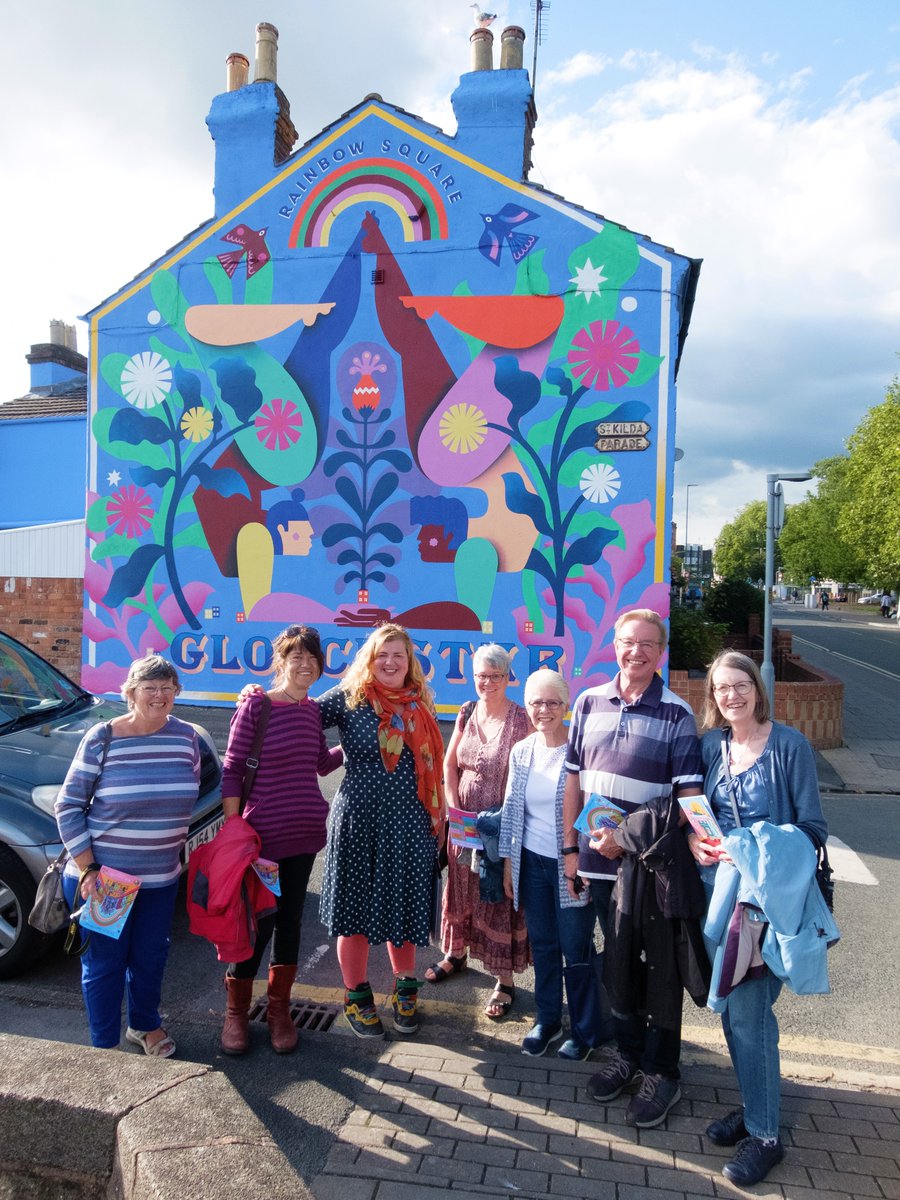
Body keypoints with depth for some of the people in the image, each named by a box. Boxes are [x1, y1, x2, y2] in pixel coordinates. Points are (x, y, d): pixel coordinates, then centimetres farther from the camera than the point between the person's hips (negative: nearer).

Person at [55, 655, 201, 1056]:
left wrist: (179, 846, 9)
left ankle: (145, 1025, 43)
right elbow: (68, 806, -9)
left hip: (162, 876, 4)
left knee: (150, 956, 19)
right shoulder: (101, 739, -13)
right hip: (103, 878, -3)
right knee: (104, 963, 9)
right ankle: (104, 1045, 31)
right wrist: (87, 869, -12)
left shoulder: (186, 736, -3)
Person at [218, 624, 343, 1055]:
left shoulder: (312, 710, 5)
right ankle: (236, 1012, 27)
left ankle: (279, 1011, 32)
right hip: (263, 834, -5)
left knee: (290, 920, 15)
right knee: (259, 923, 4)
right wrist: (233, 829, -12)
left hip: (305, 833, 5)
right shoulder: (256, 706, -11)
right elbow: (231, 770, -9)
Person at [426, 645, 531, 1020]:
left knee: (500, 898, 3)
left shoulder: (521, 719, -13)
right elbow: (449, 764, 7)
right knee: (460, 886, 19)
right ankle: (455, 952, 41)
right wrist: (454, 807, -3)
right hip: (464, 820, 5)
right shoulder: (467, 713, 3)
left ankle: (505, 981, 15)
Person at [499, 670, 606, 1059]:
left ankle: (584, 1031, 27)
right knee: (542, 946, 17)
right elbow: (511, 809, 9)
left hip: (571, 865, -4)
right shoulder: (521, 752, 2)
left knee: (576, 950, 7)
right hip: (532, 863, 5)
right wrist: (508, 861, 9)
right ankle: (547, 1020, 35)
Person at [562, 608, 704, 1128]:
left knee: (661, 967, 11)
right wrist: (571, 847, 7)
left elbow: (690, 796, -12)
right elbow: (575, 779, 8)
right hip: (601, 861, 4)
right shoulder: (590, 703, 3)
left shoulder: (677, 714, -9)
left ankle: (661, 1072, 29)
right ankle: (629, 1054, 37)